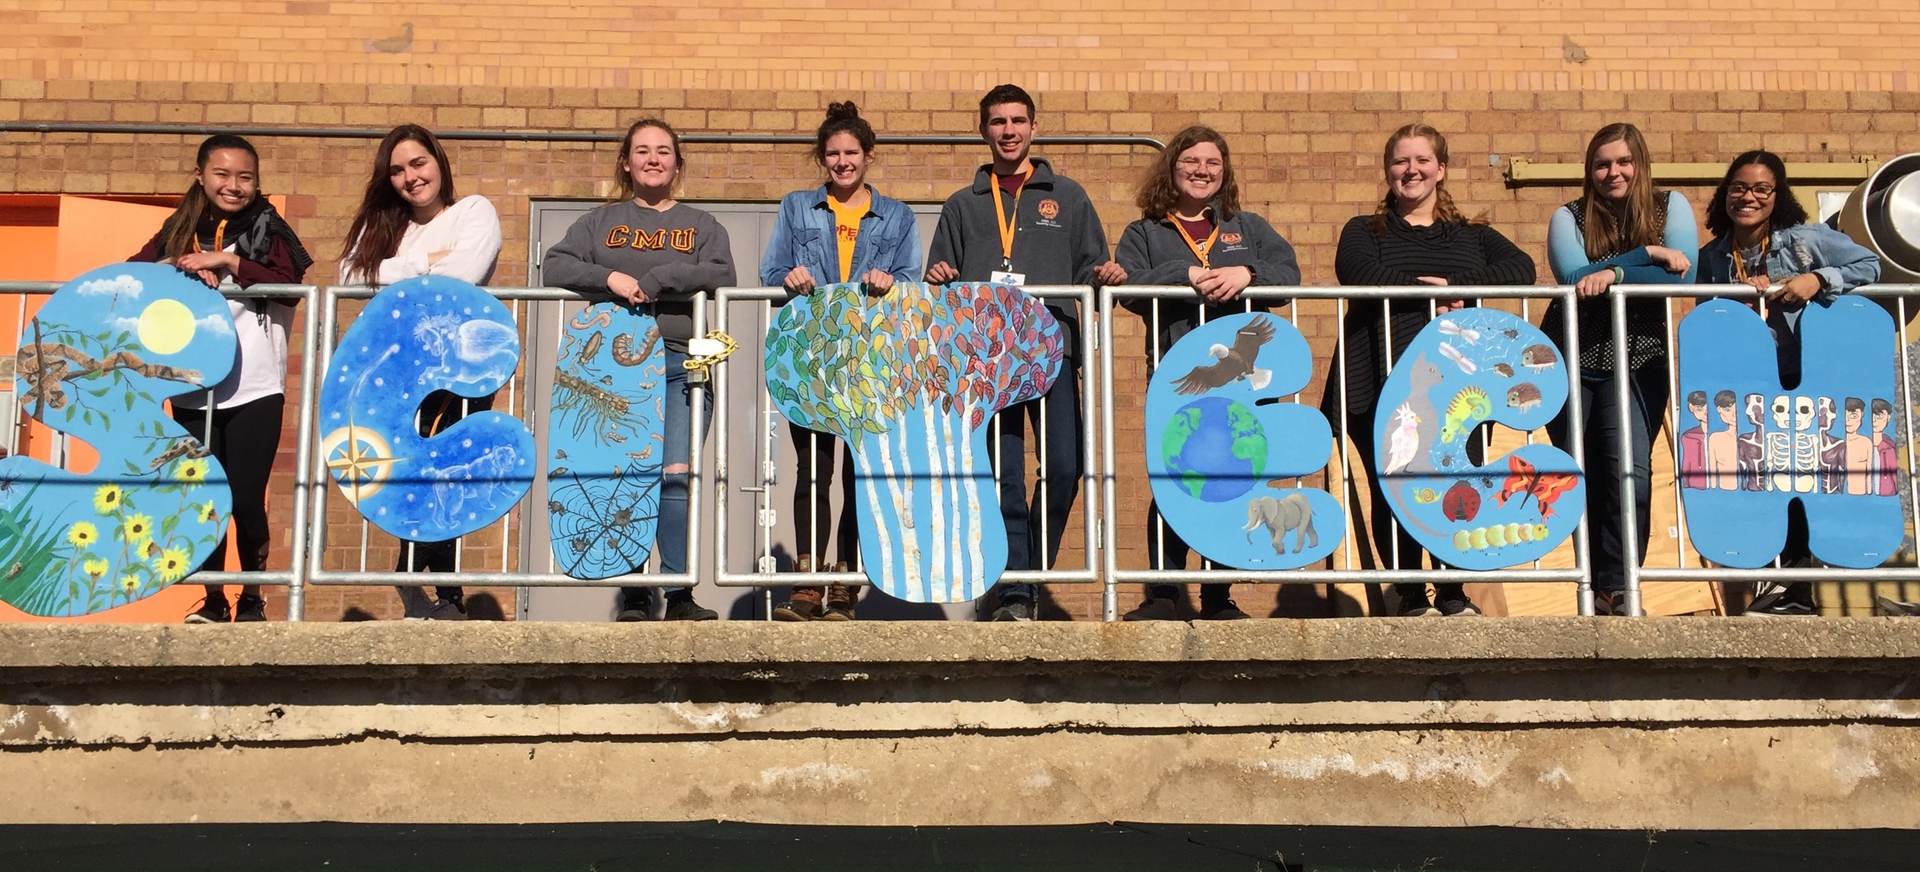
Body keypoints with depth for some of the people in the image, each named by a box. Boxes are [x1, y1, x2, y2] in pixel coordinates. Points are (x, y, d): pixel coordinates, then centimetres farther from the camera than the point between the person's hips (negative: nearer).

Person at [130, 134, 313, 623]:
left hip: (254, 390, -3)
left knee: (246, 499, -3)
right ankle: (213, 600, 19)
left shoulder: (267, 228, 2)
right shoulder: (179, 230, 12)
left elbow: (290, 286, -11)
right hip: (192, 391, 3)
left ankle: (252, 598, 15)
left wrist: (229, 262, -17)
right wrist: (180, 268, -12)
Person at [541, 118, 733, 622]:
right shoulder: (602, 222, 18)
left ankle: (678, 594, -8)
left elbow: (722, 275, -1)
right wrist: (608, 277, -11)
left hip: (681, 364, 0)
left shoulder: (701, 226, 18)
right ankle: (633, 595, -1)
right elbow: (554, 267, 6)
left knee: (676, 475, -11)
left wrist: (655, 280, -11)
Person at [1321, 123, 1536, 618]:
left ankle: (1453, 596, 5)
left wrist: (1452, 286, -12)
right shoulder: (1364, 232, 18)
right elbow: (1359, 273, -6)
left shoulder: (1474, 237, 23)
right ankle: (1410, 598, 9)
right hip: (1384, 385, -1)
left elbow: (1521, 269, 2)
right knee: (1394, 490, -7)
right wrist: (1428, 291, -12)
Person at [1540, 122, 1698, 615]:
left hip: (1638, 365, -1)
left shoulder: (1670, 208, 2)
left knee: (1631, 471, -17)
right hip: (1571, 362, 1)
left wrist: (1613, 274, -23)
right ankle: (1603, 587, 15)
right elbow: (1573, 278, -16)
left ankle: (1614, 588, -7)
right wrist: (1648, 253, -17)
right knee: (1582, 477, 2)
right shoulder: (1570, 218, 1)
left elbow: (1683, 276, -12)